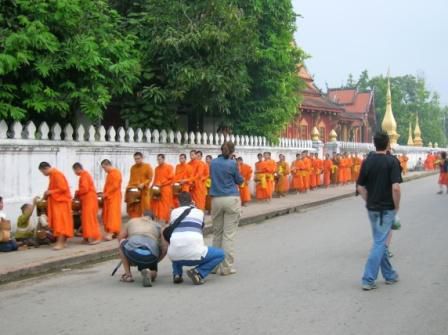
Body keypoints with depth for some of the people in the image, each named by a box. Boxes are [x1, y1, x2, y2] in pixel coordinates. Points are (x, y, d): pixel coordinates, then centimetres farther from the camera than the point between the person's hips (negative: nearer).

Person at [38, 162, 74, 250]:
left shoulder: (57, 174, -17)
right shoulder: (53, 174, 14)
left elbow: (63, 188, -23)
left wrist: (50, 192, -17)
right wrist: (48, 193, 7)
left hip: (61, 201, -10)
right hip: (57, 201, 10)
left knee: (60, 222, -11)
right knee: (58, 222, 9)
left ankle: (60, 243, -12)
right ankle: (62, 241, 12)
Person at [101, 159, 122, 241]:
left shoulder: (116, 172, -12)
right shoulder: (109, 173, 18)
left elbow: (115, 186, -19)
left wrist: (106, 194, -15)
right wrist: (105, 194, 8)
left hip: (114, 197, -9)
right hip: (108, 197, 9)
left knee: (113, 214, -11)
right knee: (108, 215, 6)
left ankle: (111, 232, -16)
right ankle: (113, 232, 10)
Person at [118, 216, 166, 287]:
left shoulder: (131, 221, 29)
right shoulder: (156, 226, 30)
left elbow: (120, 238, 41)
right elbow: (164, 249, 24)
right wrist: (155, 262, 40)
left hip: (133, 252, -1)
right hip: (151, 256, 1)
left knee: (122, 244, 34)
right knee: (153, 275, 33)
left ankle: (128, 275, 24)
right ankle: (149, 273, -3)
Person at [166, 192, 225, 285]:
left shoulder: (174, 212, 20)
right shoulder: (200, 212, 18)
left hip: (175, 256, 3)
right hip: (194, 254, -3)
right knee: (220, 254, 22)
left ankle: (177, 274, 16)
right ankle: (198, 272, 1)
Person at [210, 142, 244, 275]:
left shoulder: (213, 163, 6)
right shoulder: (232, 163, -6)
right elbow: (239, 181, 7)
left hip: (216, 199, 4)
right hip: (231, 199, -4)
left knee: (217, 233, 14)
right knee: (229, 234, -3)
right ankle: (226, 267, -5)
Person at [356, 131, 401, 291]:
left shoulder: (367, 161, 2)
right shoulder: (392, 161, -12)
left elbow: (360, 187, 4)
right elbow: (395, 187, -21)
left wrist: (369, 202, 14)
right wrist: (397, 206, -8)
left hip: (372, 208, 5)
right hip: (387, 208, -5)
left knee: (380, 241, 17)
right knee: (379, 243, -2)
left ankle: (389, 275, 28)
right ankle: (368, 279, -5)